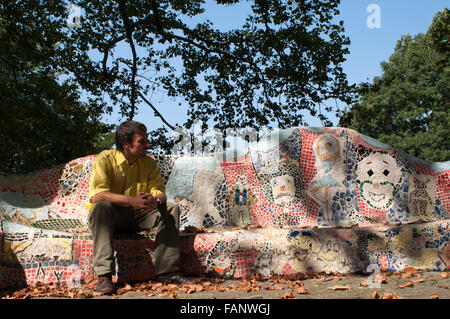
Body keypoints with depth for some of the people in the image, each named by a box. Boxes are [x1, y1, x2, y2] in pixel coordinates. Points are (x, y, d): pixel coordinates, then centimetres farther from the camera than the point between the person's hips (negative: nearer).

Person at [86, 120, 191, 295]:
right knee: (101, 207, -36)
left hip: (136, 217, 4)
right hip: (110, 216, -4)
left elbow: (160, 192, -3)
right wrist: (132, 200, -38)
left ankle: (167, 270, -17)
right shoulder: (105, 159, -14)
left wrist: (155, 200, -30)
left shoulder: (149, 162, 1)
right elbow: (97, 195, -26)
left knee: (171, 208, -14)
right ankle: (104, 275, -40)